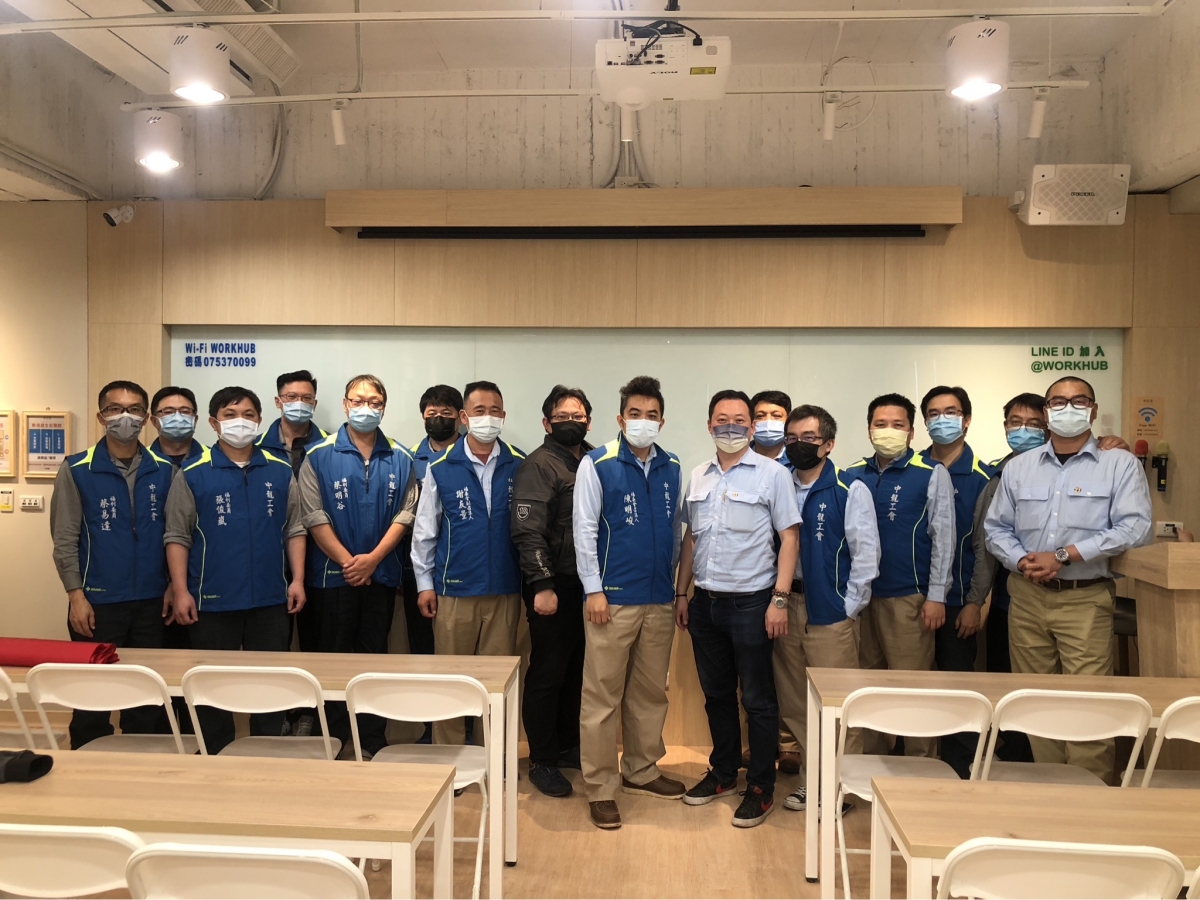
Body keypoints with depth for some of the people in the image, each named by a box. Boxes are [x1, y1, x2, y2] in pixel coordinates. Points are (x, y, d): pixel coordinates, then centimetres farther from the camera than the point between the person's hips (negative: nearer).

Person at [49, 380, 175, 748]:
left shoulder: (164, 470, 4)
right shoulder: (76, 470, -3)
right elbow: (65, 539, -4)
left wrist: (173, 585, 1)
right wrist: (75, 595, -9)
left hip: (151, 600, 2)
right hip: (98, 600, -2)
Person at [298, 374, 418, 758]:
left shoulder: (400, 460, 3)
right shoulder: (319, 456, -3)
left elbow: (404, 515, -1)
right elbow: (314, 518, -8)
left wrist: (372, 558, -12)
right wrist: (347, 561, -12)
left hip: (381, 574, 2)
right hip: (332, 574, -2)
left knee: (374, 656, 10)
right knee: (333, 657, 6)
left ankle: (373, 741, 20)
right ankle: (333, 739, 19)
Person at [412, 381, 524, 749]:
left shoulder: (519, 466, 2)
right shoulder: (441, 467, 0)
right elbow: (424, 530, 3)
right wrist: (425, 583, 1)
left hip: (505, 590, 1)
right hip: (454, 590, -1)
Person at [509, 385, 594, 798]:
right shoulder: (539, 465, -7)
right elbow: (528, 531, -15)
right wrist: (542, 586, -20)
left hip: (588, 585, 6)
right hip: (554, 586, -6)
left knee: (577, 670, 14)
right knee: (547, 674, 3)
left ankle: (568, 747, 30)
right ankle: (542, 761, 15)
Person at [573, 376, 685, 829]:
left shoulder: (672, 468, 8)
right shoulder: (597, 464, -6)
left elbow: (675, 530, 14)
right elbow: (584, 529, -7)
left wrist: (677, 586, 13)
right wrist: (594, 589, -11)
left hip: (660, 600, 5)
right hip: (613, 599, -5)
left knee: (651, 693, 15)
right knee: (602, 696, 1)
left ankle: (641, 770, 31)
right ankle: (600, 788, 12)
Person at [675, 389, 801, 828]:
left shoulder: (772, 474, -5)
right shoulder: (698, 477, 10)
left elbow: (789, 537, -7)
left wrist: (780, 598, -13)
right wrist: (681, 593, 11)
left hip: (750, 602, -5)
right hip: (706, 602, 5)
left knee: (757, 700, 4)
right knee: (716, 694, 16)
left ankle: (761, 788, 18)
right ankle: (723, 772, 32)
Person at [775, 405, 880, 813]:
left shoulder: (850, 490, -5)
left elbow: (866, 553, -7)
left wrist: (849, 608, -8)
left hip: (832, 611, -5)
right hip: (788, 606, 5)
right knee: (795, 701, 11)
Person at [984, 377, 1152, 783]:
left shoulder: (1120, 464, 1)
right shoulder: (1018, 467, 12)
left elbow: (1134, 528, -11)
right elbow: (996, 528, 12)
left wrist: (1063, 556, -15)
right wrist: (1021, 562, -9)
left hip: (1086, 599, -3)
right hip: (1027, 597, 4)